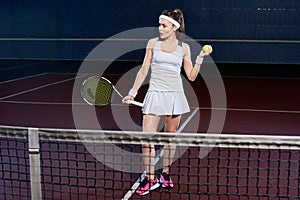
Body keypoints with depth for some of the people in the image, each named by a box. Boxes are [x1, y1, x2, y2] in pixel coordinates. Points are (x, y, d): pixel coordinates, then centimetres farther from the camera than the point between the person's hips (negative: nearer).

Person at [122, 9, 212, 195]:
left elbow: (191, 76, 6)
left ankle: (166, 173, 26)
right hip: (155, 94, 0)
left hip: (175, 95, 1)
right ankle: (150, 179, 3)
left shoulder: (184, 47, 4)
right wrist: (132, 93, 4)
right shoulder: (153, 43, 4)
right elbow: (144, 70, 7)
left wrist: (200, 57, -5)